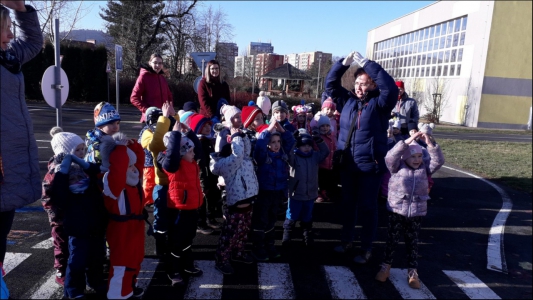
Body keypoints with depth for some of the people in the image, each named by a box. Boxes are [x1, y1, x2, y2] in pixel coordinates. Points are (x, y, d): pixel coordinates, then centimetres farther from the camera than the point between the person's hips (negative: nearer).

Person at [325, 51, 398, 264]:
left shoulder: (380, 103, -7)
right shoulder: (348, 99, 6)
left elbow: (390, 88, -25)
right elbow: (331, 84, 9)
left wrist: (366, 63, -24)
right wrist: (344, 63, -6)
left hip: (370, 165, -5)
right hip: (347, 164, 5)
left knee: (367, 207, 6)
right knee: (348, 203, 18)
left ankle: (366, 249, 22)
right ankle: (346, 240, 36)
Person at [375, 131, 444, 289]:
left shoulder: (424, 169, 5)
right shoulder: (397, 167, -4)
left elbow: (439, 161, -5)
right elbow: (390, 156, -22)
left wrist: (430, 144, -16)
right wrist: (407, 141, -25)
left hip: (417, 213, 2)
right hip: (396, 210, -2)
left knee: (412, 241, 12)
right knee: (392, 239, 8)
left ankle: (412, 272, 21)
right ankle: (386, 266, 22)